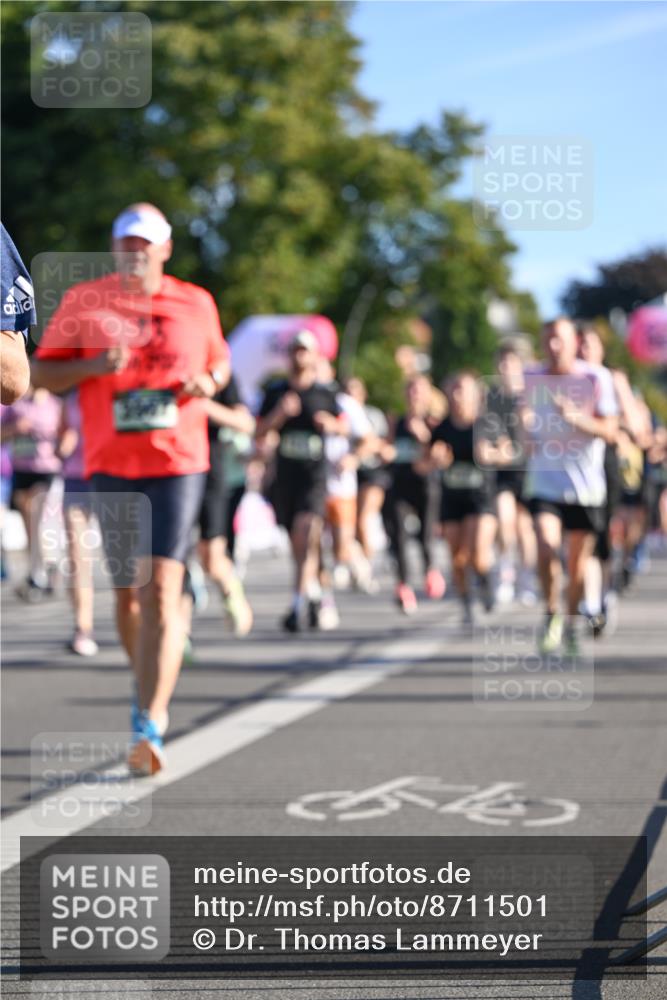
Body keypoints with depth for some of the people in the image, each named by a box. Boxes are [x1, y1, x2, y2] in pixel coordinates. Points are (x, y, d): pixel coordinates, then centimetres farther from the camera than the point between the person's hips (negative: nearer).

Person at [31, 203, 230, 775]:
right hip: (111, 467, 2)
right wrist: (93, 365, -14)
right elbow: (43, 372, 5)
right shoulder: (84, 301, 4)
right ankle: (154, 691, 36)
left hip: (178, 464, -2)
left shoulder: (196, 304, 7)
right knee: (127, 592, 12)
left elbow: (219, 361, 22)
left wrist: (209, 382, -1)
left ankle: (149, 727, -19)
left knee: (161, 590, -14)